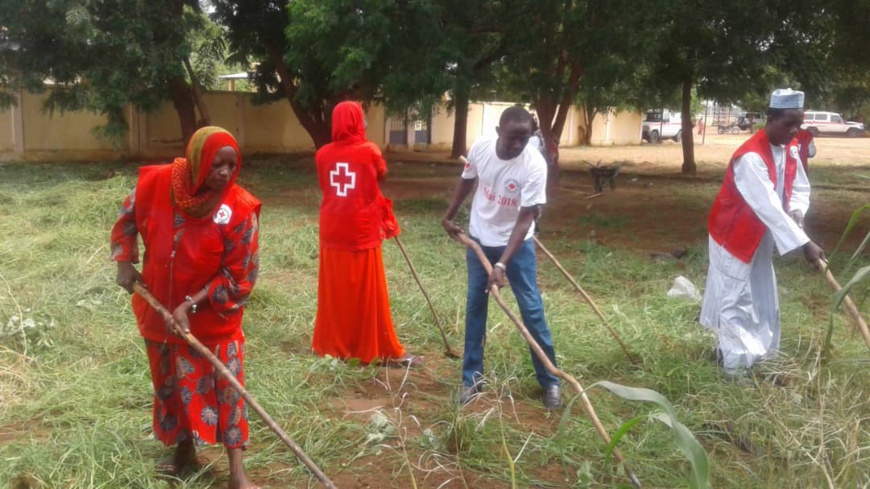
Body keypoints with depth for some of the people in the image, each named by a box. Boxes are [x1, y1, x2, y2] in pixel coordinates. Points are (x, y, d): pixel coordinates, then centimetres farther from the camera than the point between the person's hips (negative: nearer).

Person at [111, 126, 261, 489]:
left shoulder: (239, 209, -22)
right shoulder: (156, 183, -13)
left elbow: (239, 277, -18)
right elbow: (127, 218, 10)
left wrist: (191, 305, -21)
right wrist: (125, 262, 1)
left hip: (213, 318, -4)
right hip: (159, 310, 4)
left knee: (224, 386, 1)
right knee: (171, 383, 18)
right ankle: (184, 448, 39)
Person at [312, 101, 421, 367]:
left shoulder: (323, 154, 2)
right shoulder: (369, 150, -9)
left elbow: (325, 186, 12)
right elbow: (382, 174, 10)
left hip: (332, 231, 4)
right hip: (362, 231, -4)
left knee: (334, 291, 13)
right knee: (369, 293, 2)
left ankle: (330, 344, 24)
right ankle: (386, 350, 11)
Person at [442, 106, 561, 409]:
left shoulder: (535, 165, -26)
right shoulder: (480, 149, -14)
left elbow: (525, 219, -26)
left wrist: (502, 264, -31)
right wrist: (449, 216, 16)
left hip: (517, 244, -3)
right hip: (479, 240, 3)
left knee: (532, 309, -1)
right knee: (475, 307, 8)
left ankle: (550, 381, 13)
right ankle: (471, 378, 19)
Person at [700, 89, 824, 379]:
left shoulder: (790, 149, -1)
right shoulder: (750, 157, -30)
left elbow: (801, 187, 6)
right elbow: (768, 206, -35)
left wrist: (797, 212, -17)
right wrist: (803, 243, -38)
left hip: (761, 236, 9)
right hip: (734, 235, -9)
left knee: (763, 299, 15)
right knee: (736, 300, -4)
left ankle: (761, 357, 28)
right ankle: (736, 365, 4)